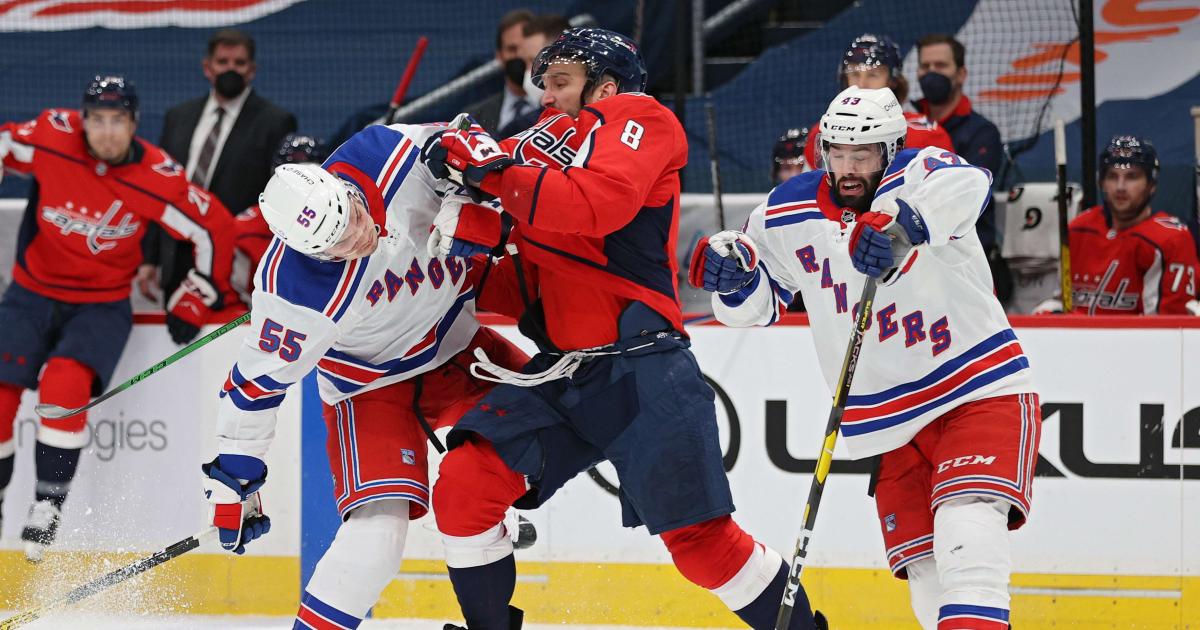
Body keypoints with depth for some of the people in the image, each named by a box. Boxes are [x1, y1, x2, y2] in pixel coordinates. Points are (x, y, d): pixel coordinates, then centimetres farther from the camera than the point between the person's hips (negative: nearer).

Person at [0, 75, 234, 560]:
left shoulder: (156, 177, -16)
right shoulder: (51, 140, -15)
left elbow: (214, 229, -5)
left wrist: (193, 302, 0)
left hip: (101, 305, -2)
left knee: (65, 383, -28)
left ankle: (49, 504, -18)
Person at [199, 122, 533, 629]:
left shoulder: (391, 155, -28)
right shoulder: (291, 296, -35)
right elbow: (257, 380, -21)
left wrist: (473, 211, -20)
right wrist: (232, 478, -14)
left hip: (454, 339, 6)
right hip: (369, 385, -6)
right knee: (379, 528, -21)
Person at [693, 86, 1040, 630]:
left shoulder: (914, 173, -11)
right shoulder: (787, 214, 3)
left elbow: (965, 186, -37)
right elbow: (757, 305, 17)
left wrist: (902, 222, -55)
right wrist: (732, 274, -7)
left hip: (981, 388, -5)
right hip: (892, 427, 5)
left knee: (966, 522, -27)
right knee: (926, 572, 1)